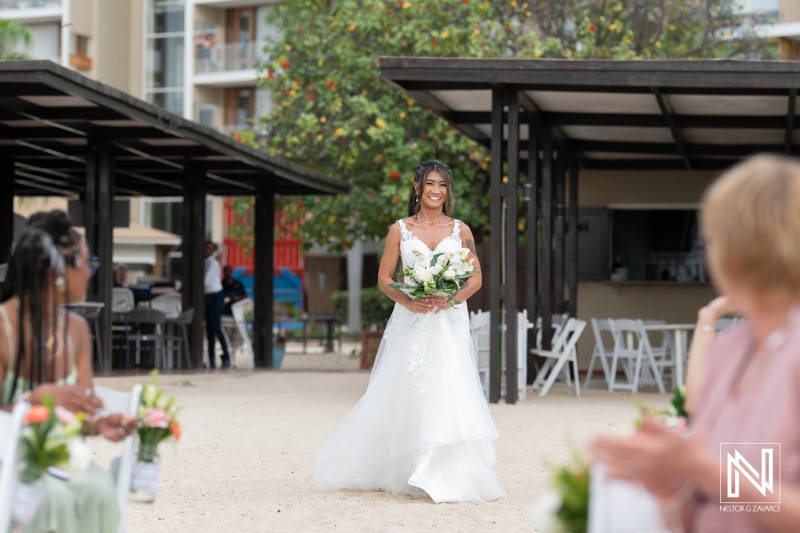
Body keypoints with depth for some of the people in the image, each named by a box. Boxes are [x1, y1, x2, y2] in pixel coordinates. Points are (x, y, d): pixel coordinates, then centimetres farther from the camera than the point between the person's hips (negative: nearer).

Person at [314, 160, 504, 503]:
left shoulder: (460, 230, 7)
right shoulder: (400, 230, 5)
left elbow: (476, 278, 6)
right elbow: (384, 277, 4)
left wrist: (451, 299, -12)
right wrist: (408, 301, -13)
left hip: (449, 323, 0)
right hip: (411, 323, 0)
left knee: (447, 392, -9)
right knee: (403, 394, 0)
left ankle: (444, 477, -4)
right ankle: (397, 472, 12)